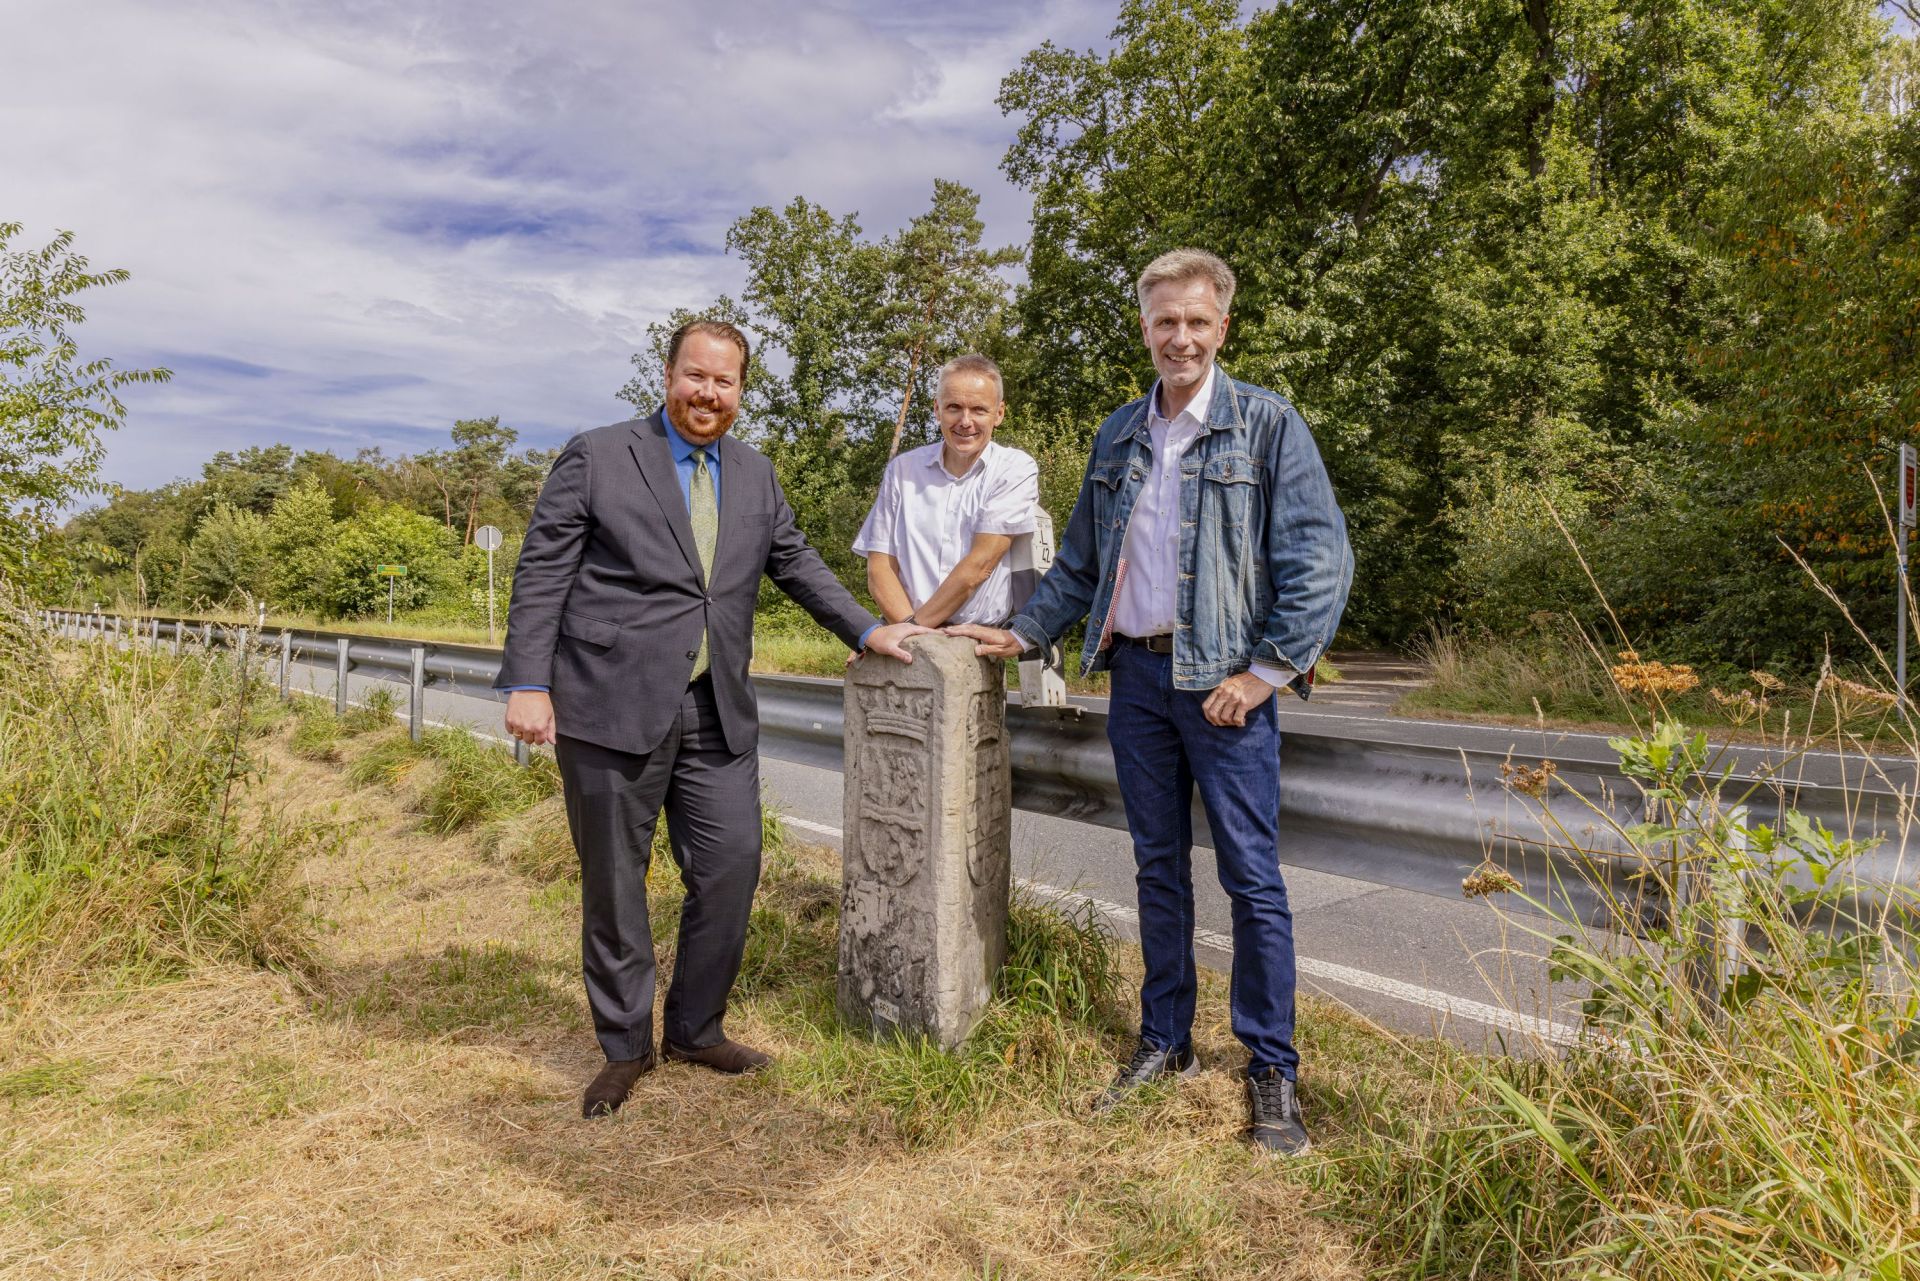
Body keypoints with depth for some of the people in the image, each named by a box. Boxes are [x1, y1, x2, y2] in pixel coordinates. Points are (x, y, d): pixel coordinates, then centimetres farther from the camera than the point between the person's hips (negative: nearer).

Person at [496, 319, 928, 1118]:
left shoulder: (755, 476, 14)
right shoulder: (596, 456, 0)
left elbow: (797, 565, 20)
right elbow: (542, 573, -4)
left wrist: (867, 631, 10)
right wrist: (527, 682, -11)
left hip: (716, 714, 4)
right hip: (612, 706, -4)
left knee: (731, 867, 4)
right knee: (614, 882, 7)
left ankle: (696, 1030, 25)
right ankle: (625, 1046, 25)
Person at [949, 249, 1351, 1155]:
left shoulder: (1267, 424, -3)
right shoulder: (1118, 435, 13)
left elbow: (1320, 560, -8)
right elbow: (1080, 561, 19)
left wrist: (1264, 671, -13)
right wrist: (1022, 635, 12)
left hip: (1223, 681, -5)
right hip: (1135, 674, 5)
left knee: (1251, 876, -1)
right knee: (1157, 868, 12)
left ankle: (1272, 1072, 12)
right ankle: (1165, 1043, 26)